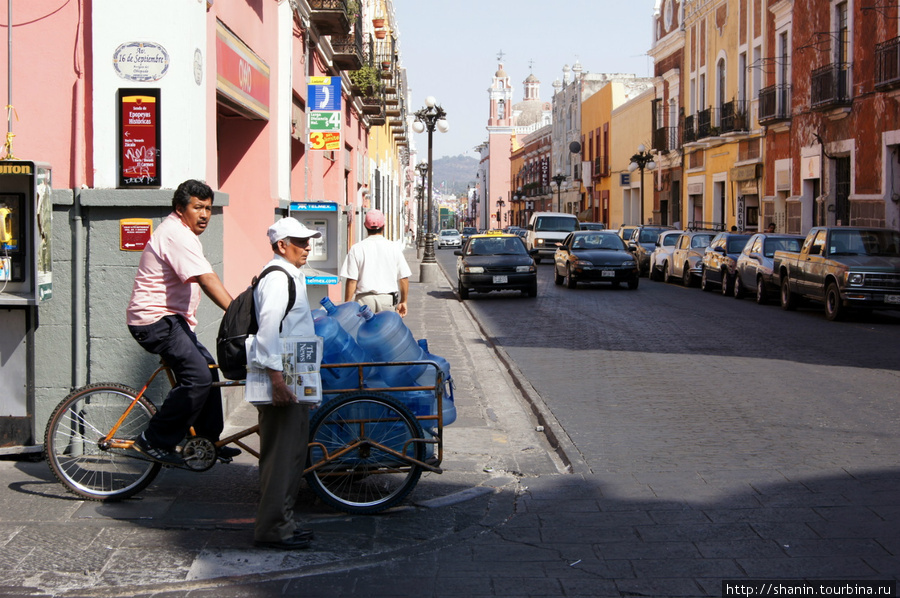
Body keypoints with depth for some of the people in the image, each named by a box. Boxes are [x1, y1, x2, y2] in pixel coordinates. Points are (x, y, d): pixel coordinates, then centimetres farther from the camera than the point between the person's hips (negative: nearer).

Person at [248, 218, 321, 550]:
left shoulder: (290, 276, 20)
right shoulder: (277, 279, -14)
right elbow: (268, 328, -24)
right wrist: (276, 377, -29)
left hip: (293, 379, 11)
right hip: (281, 380, -11)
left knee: (292, 453, 15)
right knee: (280, 455, -7)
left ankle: (282, 522, 22)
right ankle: (273, 529, -3)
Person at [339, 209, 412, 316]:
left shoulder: (356, 249, -1)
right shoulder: (393, 248, 3)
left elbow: (351, 280, -4)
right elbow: (404, 278, 6)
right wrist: (403, 302, 17)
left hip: (364, 299, -1)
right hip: (387, 299, 1)